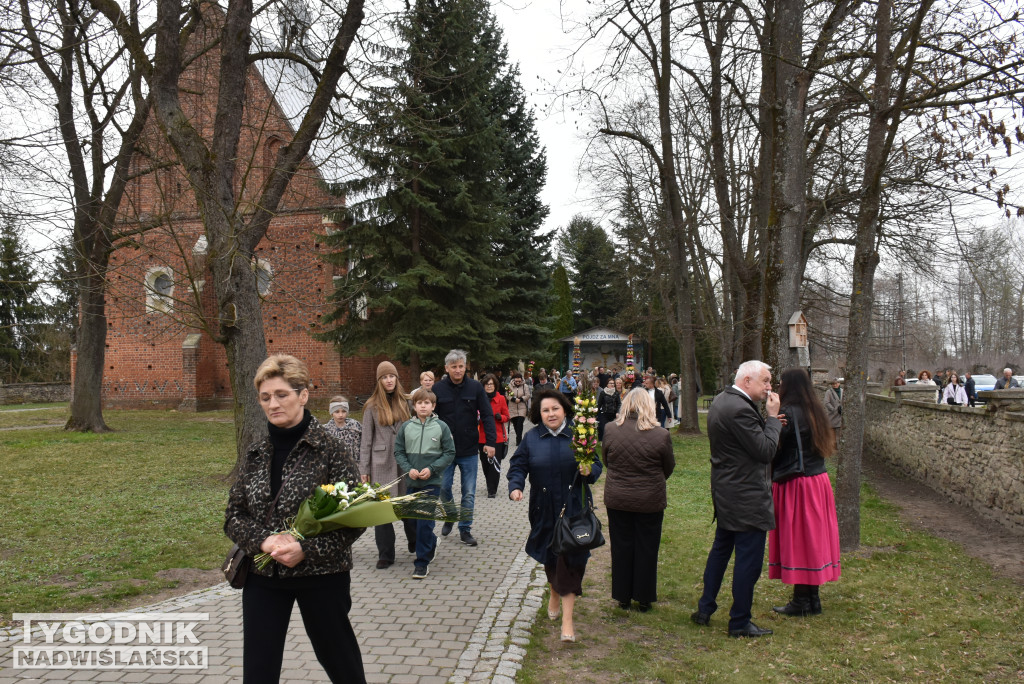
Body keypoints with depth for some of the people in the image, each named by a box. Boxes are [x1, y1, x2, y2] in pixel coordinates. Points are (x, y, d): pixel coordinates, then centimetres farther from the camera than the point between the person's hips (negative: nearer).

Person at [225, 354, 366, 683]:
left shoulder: (332, 450, -11)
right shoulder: (255, 455, 4)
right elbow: (233, 516, 5)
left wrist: (306, 550, -22)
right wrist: (265, 540, -15)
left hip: (321, 577, -4)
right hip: (262, 578, 4)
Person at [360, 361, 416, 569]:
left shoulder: (405, 402, 8)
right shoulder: (372, 407, 1)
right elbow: (366, 440, 1)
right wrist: (364, 469, -1)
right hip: (381, 463, -1)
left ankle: (415, 543, 29)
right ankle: (385, 554, 11)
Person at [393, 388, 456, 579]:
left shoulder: (441, 427, -3)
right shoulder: (406, 427, 2)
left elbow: (449, 453, -1)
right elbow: (399, 452, 7)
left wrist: (432, 468, -11)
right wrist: (408, 469, -9)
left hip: (432, 482, -3)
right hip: (411, 482, 4)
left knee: (425, 522, -6)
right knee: (413, 518, 15)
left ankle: (422, 562, 4)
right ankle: (432, 543, 42)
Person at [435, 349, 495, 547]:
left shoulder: (475, 387, -4)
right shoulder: (438, 388, -4)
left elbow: (487, 415, -4)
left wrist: (490, 442, -11)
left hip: (469, 450, 0)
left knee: (469, 493, 6)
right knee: (443, 487, 7)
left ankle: (465, 529, 19)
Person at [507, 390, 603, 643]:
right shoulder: (532, 438, 1)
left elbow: (596, 465, 2)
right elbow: (518, 465, 1)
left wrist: (589, 471, -20)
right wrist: (515, 486, -17)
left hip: (573, 508, -2)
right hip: (544, 509, 2)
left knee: (570, 558, -5)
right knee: (549, 555, 15)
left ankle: (567, 617, 1)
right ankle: (554, 593, 45)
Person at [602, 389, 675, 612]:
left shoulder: (610, 430, -12)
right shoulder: (661, 436, -17)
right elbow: (669, 467, -1)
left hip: (617, 499, 2)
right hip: (650, 501, -1)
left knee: (621, 548, 16)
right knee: (646, 550, 14)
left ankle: (623, 597, 28)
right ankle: (644, 599, 25)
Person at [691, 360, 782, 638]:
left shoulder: (722, 400, 9)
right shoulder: (740, 409, -24)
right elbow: (766, 451, -22)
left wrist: (767, 420, 3)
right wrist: (773, 417, -13)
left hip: (725, 491, 11)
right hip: (747, 497, -11)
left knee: (720, 549, 21)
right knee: (749, 560, 3)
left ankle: (704, 609, 31)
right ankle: (740, 623, 15)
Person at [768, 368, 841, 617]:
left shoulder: (788, 413, -17)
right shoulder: (817, 411, 8)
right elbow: (824, 446, 14)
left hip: (795, 485, -8)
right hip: (819, 481, 8)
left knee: (796, 540, 2)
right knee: (813, 538, 14)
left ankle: (801, 601, 10)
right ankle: (813, 599, 23)